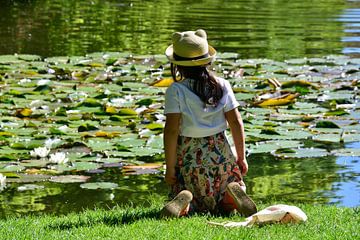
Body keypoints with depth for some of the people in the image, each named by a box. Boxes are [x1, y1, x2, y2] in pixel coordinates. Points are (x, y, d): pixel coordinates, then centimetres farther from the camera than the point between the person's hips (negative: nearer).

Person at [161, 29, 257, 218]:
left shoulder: (176, 91, -10)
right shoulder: (222, 86, 0)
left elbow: (171, 131, -14)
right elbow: (236, 123, 1)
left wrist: (170, 167, -7)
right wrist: (241, 158, 10)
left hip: (189, 158, -2)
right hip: (221, 154, 2)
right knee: (227, 207, 17)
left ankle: (184, 199, -23)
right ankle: (234, 189, -18)